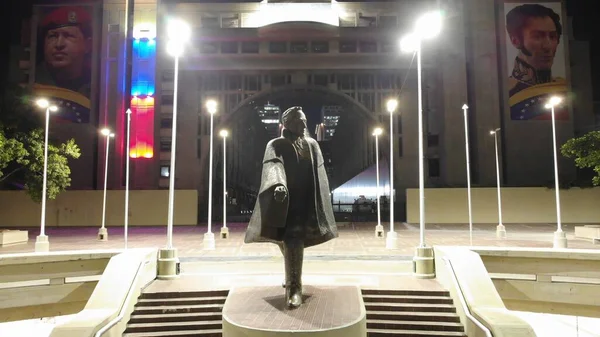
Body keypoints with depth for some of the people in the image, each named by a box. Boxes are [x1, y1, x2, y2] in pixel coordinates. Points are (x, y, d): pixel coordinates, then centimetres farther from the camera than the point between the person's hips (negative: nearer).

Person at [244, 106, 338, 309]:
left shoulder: (313, 145, 11)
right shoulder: (276, 145, -2)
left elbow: (318, 175, 13)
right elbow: (273, 165, -23)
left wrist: (318, 205, 9)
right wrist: (277, 184, -44)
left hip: (305, 201, 2)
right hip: (284, 200, -2)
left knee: (295, 240, -3)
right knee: (289, 240, 1)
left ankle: (294, 288, 1)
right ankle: (292, 279, 20)